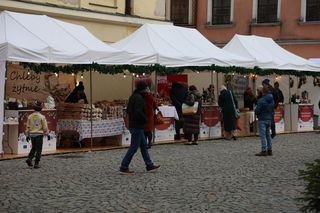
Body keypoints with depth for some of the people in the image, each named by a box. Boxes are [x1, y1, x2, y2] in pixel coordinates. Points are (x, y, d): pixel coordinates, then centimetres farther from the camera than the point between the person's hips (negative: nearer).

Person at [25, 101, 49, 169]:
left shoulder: (30, 116, 3)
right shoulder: (42, 117, -9)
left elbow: (28, 126, 6)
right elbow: (45, 127, -10)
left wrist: (27, 135, 12)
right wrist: (47, 134, 0)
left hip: (32, 134, 4)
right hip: (39, 135, -4)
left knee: (33, 148, 21)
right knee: (38, 150, 2)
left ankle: (29, 159, 0)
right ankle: (36, 164, -3)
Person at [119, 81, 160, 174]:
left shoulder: (133, 96, 12)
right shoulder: (139, 98, -19)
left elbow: (128, 110, 19)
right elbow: (138, 112, -27)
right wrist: (145, 119, -12)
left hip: (133, 124, 11)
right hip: (137, 126, -11)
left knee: (144, 145, 16)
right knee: (134, 147, -4)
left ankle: (149, 165, 23)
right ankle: (124, 167, -1)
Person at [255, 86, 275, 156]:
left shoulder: (261, 100, -16)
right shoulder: (272, 100, 9)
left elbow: (257, 110, -17)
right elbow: (273, 110, 16)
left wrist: (255, 110, 5)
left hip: (262, 119, -8)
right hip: (269, 119, 8)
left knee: (262, 135, -6)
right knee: (268, 135, 14)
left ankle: (264, 151, -9)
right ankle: (269, 150, 15)